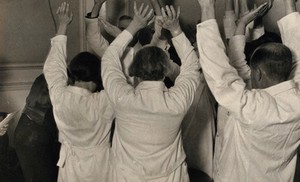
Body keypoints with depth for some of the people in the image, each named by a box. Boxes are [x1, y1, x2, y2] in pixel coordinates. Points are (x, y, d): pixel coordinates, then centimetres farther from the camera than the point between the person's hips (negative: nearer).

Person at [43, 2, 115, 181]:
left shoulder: (59, 96, -17)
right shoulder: (103, 103, -26)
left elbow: (53, 65, -1)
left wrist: (63, 26, 5)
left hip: (71, 164, 3)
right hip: (99, 165, -3)